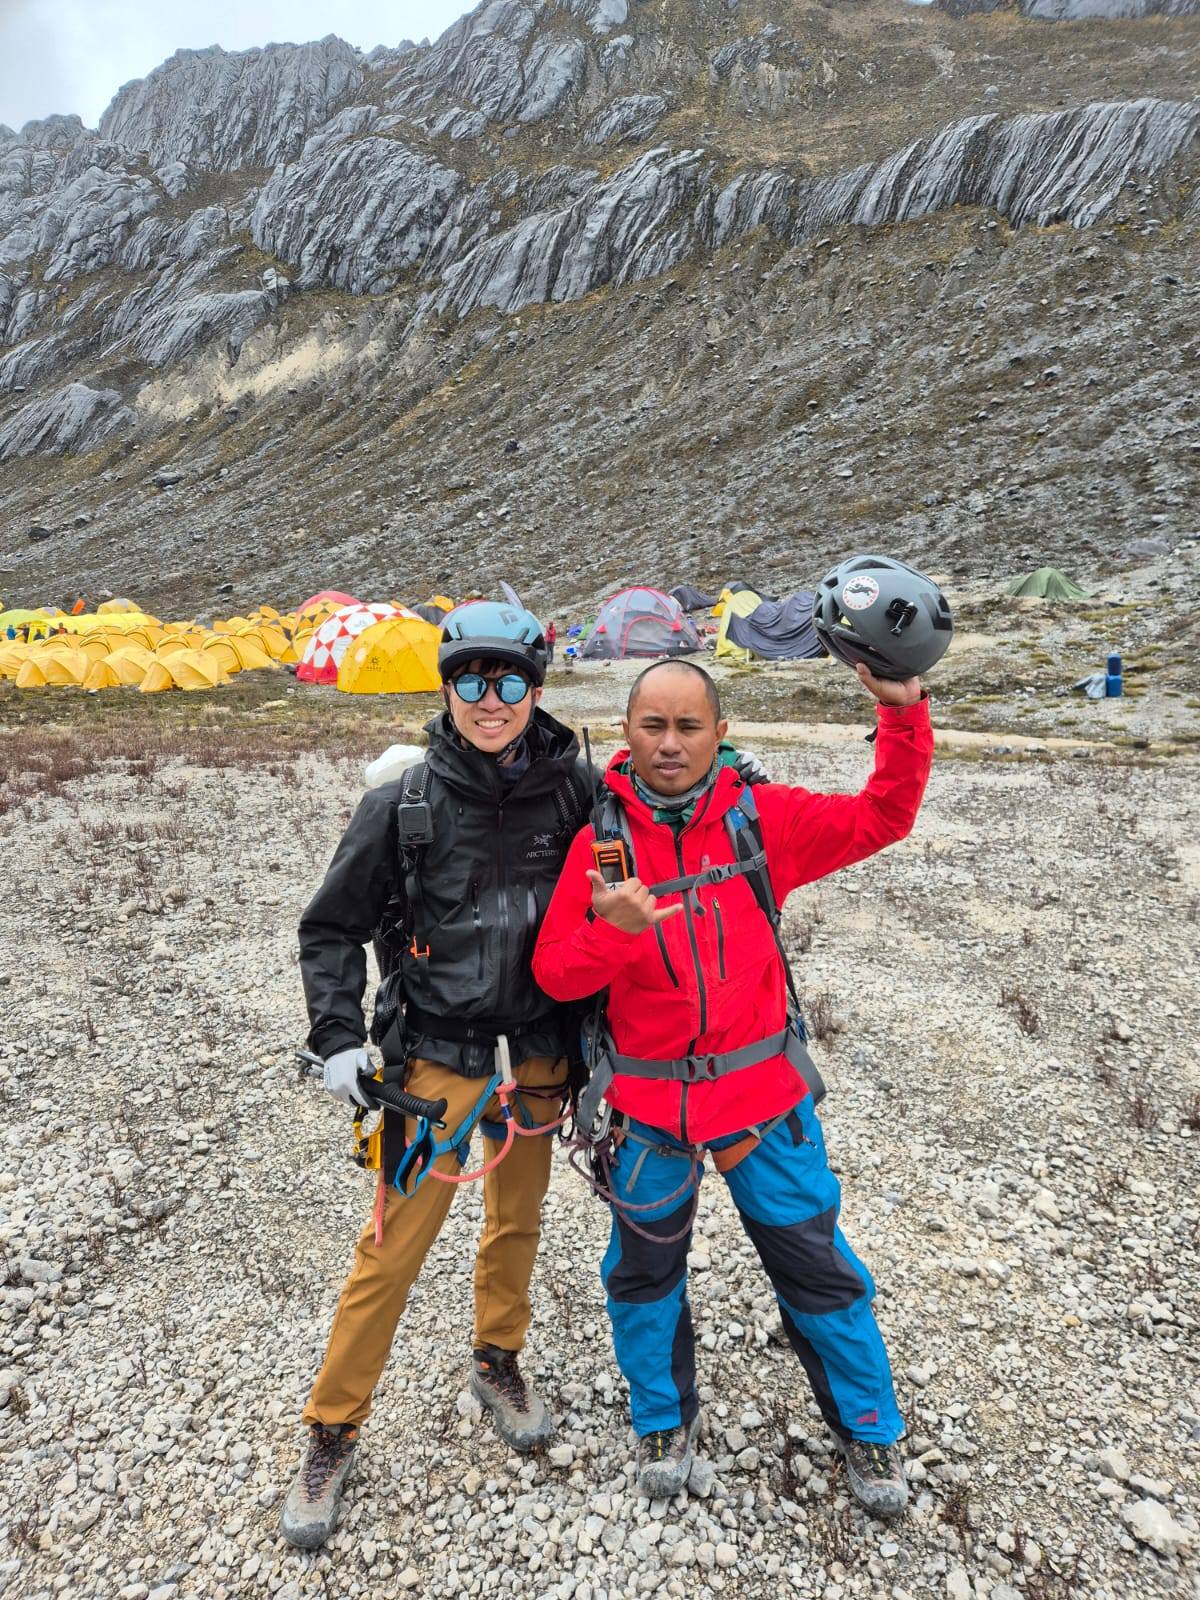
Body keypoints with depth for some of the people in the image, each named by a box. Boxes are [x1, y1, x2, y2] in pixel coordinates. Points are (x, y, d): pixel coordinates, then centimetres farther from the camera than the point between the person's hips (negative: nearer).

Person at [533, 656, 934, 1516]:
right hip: (648, 1100, 0)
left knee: (818, 1268, 16)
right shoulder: (599, 836, -11)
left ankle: (868, 1426, 44)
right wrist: (612, 931, -31)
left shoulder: (762, 817, -9)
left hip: (763, 1091, 0)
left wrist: (904, 710, -18)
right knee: (644, 1271, 20)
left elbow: (881, 818, -5)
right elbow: (555, 973, -11)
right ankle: (665, 1418, 49)